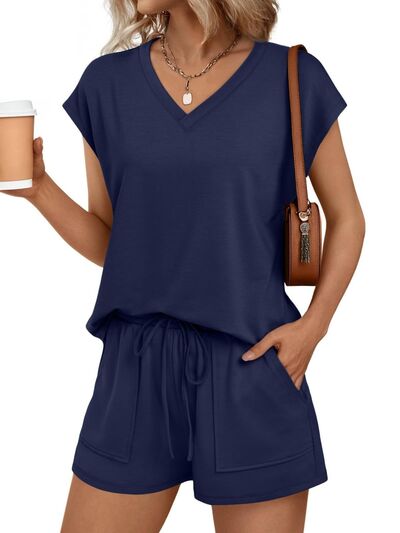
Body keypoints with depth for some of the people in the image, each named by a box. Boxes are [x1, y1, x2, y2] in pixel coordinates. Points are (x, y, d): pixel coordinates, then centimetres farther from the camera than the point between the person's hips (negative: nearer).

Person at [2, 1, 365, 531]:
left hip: (254, 367, -1)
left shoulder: (294, 79, -2)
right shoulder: (107, 82, 4)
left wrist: (314, 324, -5)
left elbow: (346, 219, 8)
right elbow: (107, 243, 8)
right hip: (136, 366, 2)